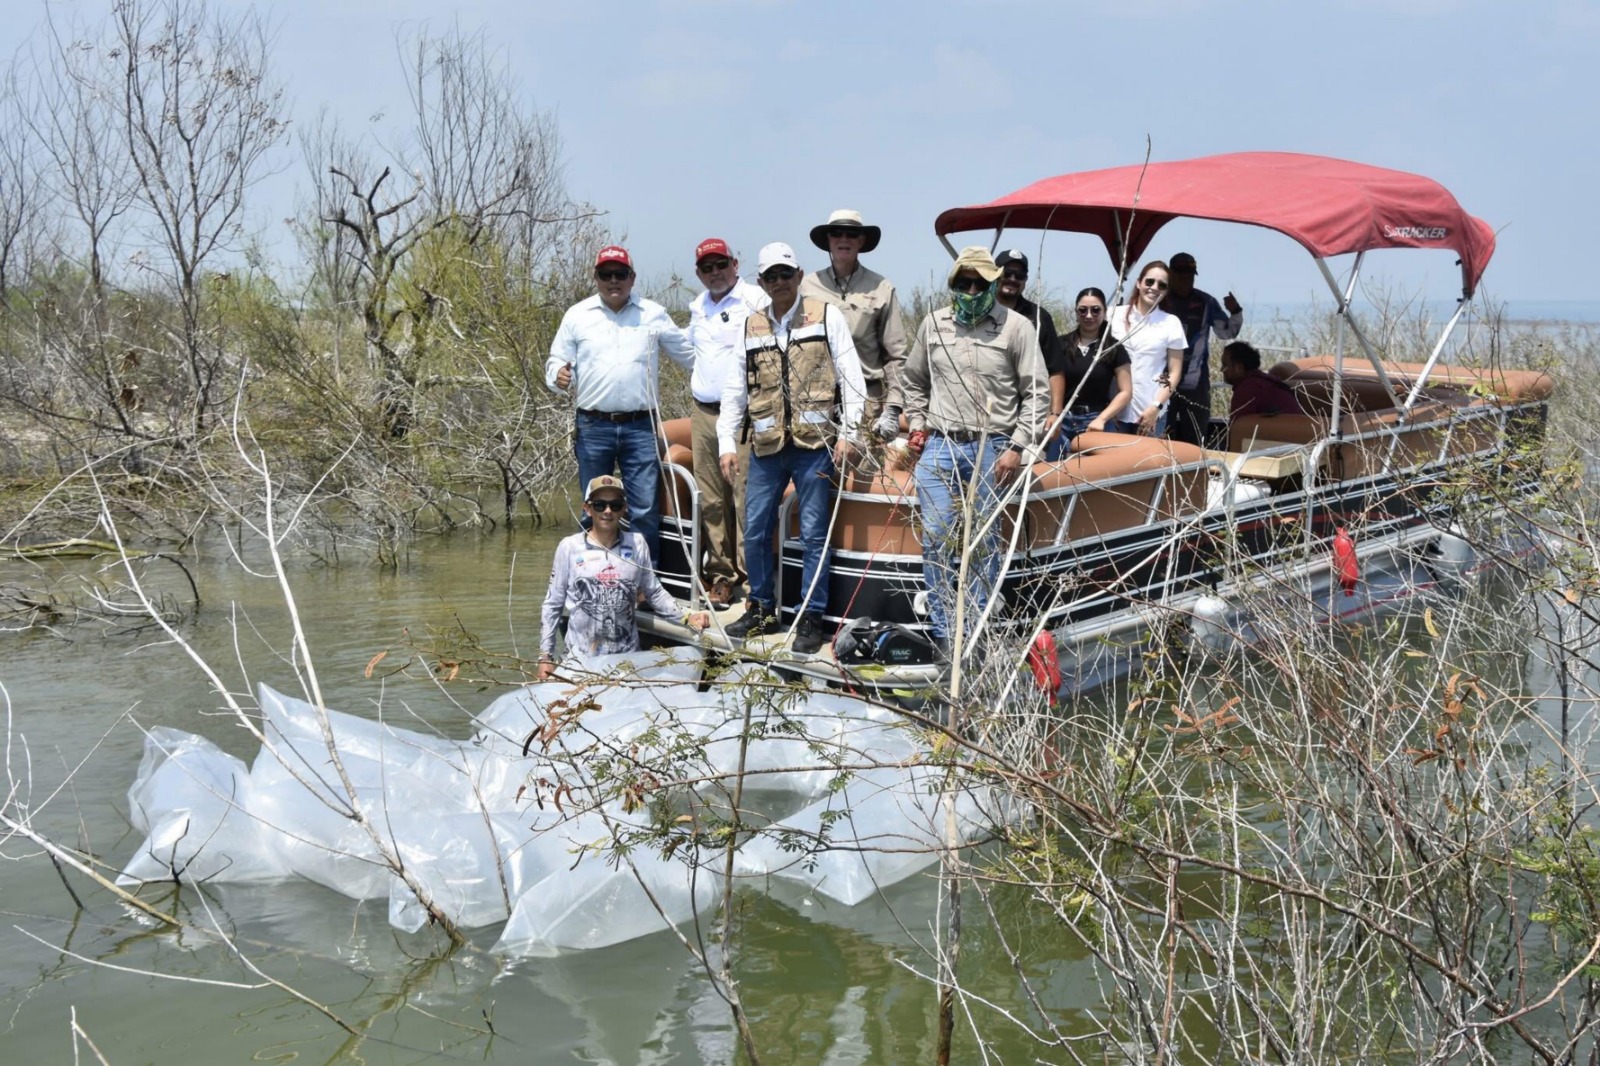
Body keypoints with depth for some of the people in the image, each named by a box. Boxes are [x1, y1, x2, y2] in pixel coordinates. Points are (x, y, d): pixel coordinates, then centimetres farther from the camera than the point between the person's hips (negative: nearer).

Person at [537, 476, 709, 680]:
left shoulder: (637, 544, -1)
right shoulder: (569, 547, -4)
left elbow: (655, 593, 7)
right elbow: (552, 605, 2)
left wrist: (686, 617, -9)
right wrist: (546, 656, 0)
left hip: (628, 657, 2)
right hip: (581, 659, -1)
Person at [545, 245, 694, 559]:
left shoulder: (653, 314, 9)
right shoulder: (577, 315, 8)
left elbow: (688, 354, 16)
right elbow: (556, 361, 10)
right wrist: (559, 376, -13)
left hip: (640, 427, 0)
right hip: (593, 427, 0)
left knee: (646, 510, -3)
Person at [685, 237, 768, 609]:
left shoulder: (755, 300, -4)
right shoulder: (697, 307, 19)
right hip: (703, 412, 7)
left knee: (746, 495, -10)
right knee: (711, 501, 7)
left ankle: (749, 575, -6)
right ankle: (720, 575, 13)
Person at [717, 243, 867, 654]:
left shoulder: (826, 316, 1)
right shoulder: (750, 327, 12)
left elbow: (851, 377, 0)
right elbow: (735, 389, 14)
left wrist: (847, 433, -7)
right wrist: (727, 442, 6)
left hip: (814, 444, -4)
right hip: (766, 447, 4)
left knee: (814, 535, 0)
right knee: (755, 531, 7)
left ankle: (812, 617, 9)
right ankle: (762, 608, 24)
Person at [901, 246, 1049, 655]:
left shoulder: (1016, 327, -1)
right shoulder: (934, 324, 9)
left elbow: (1038, 393, -2)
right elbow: (913, 380, 22)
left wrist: (1018, 447, -7)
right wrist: (917, 425, 12)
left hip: (992, 448, -2)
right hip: (939, 445, 3)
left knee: (984, 543, 2)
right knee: (936, 539, -3)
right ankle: (944, 634, 5)